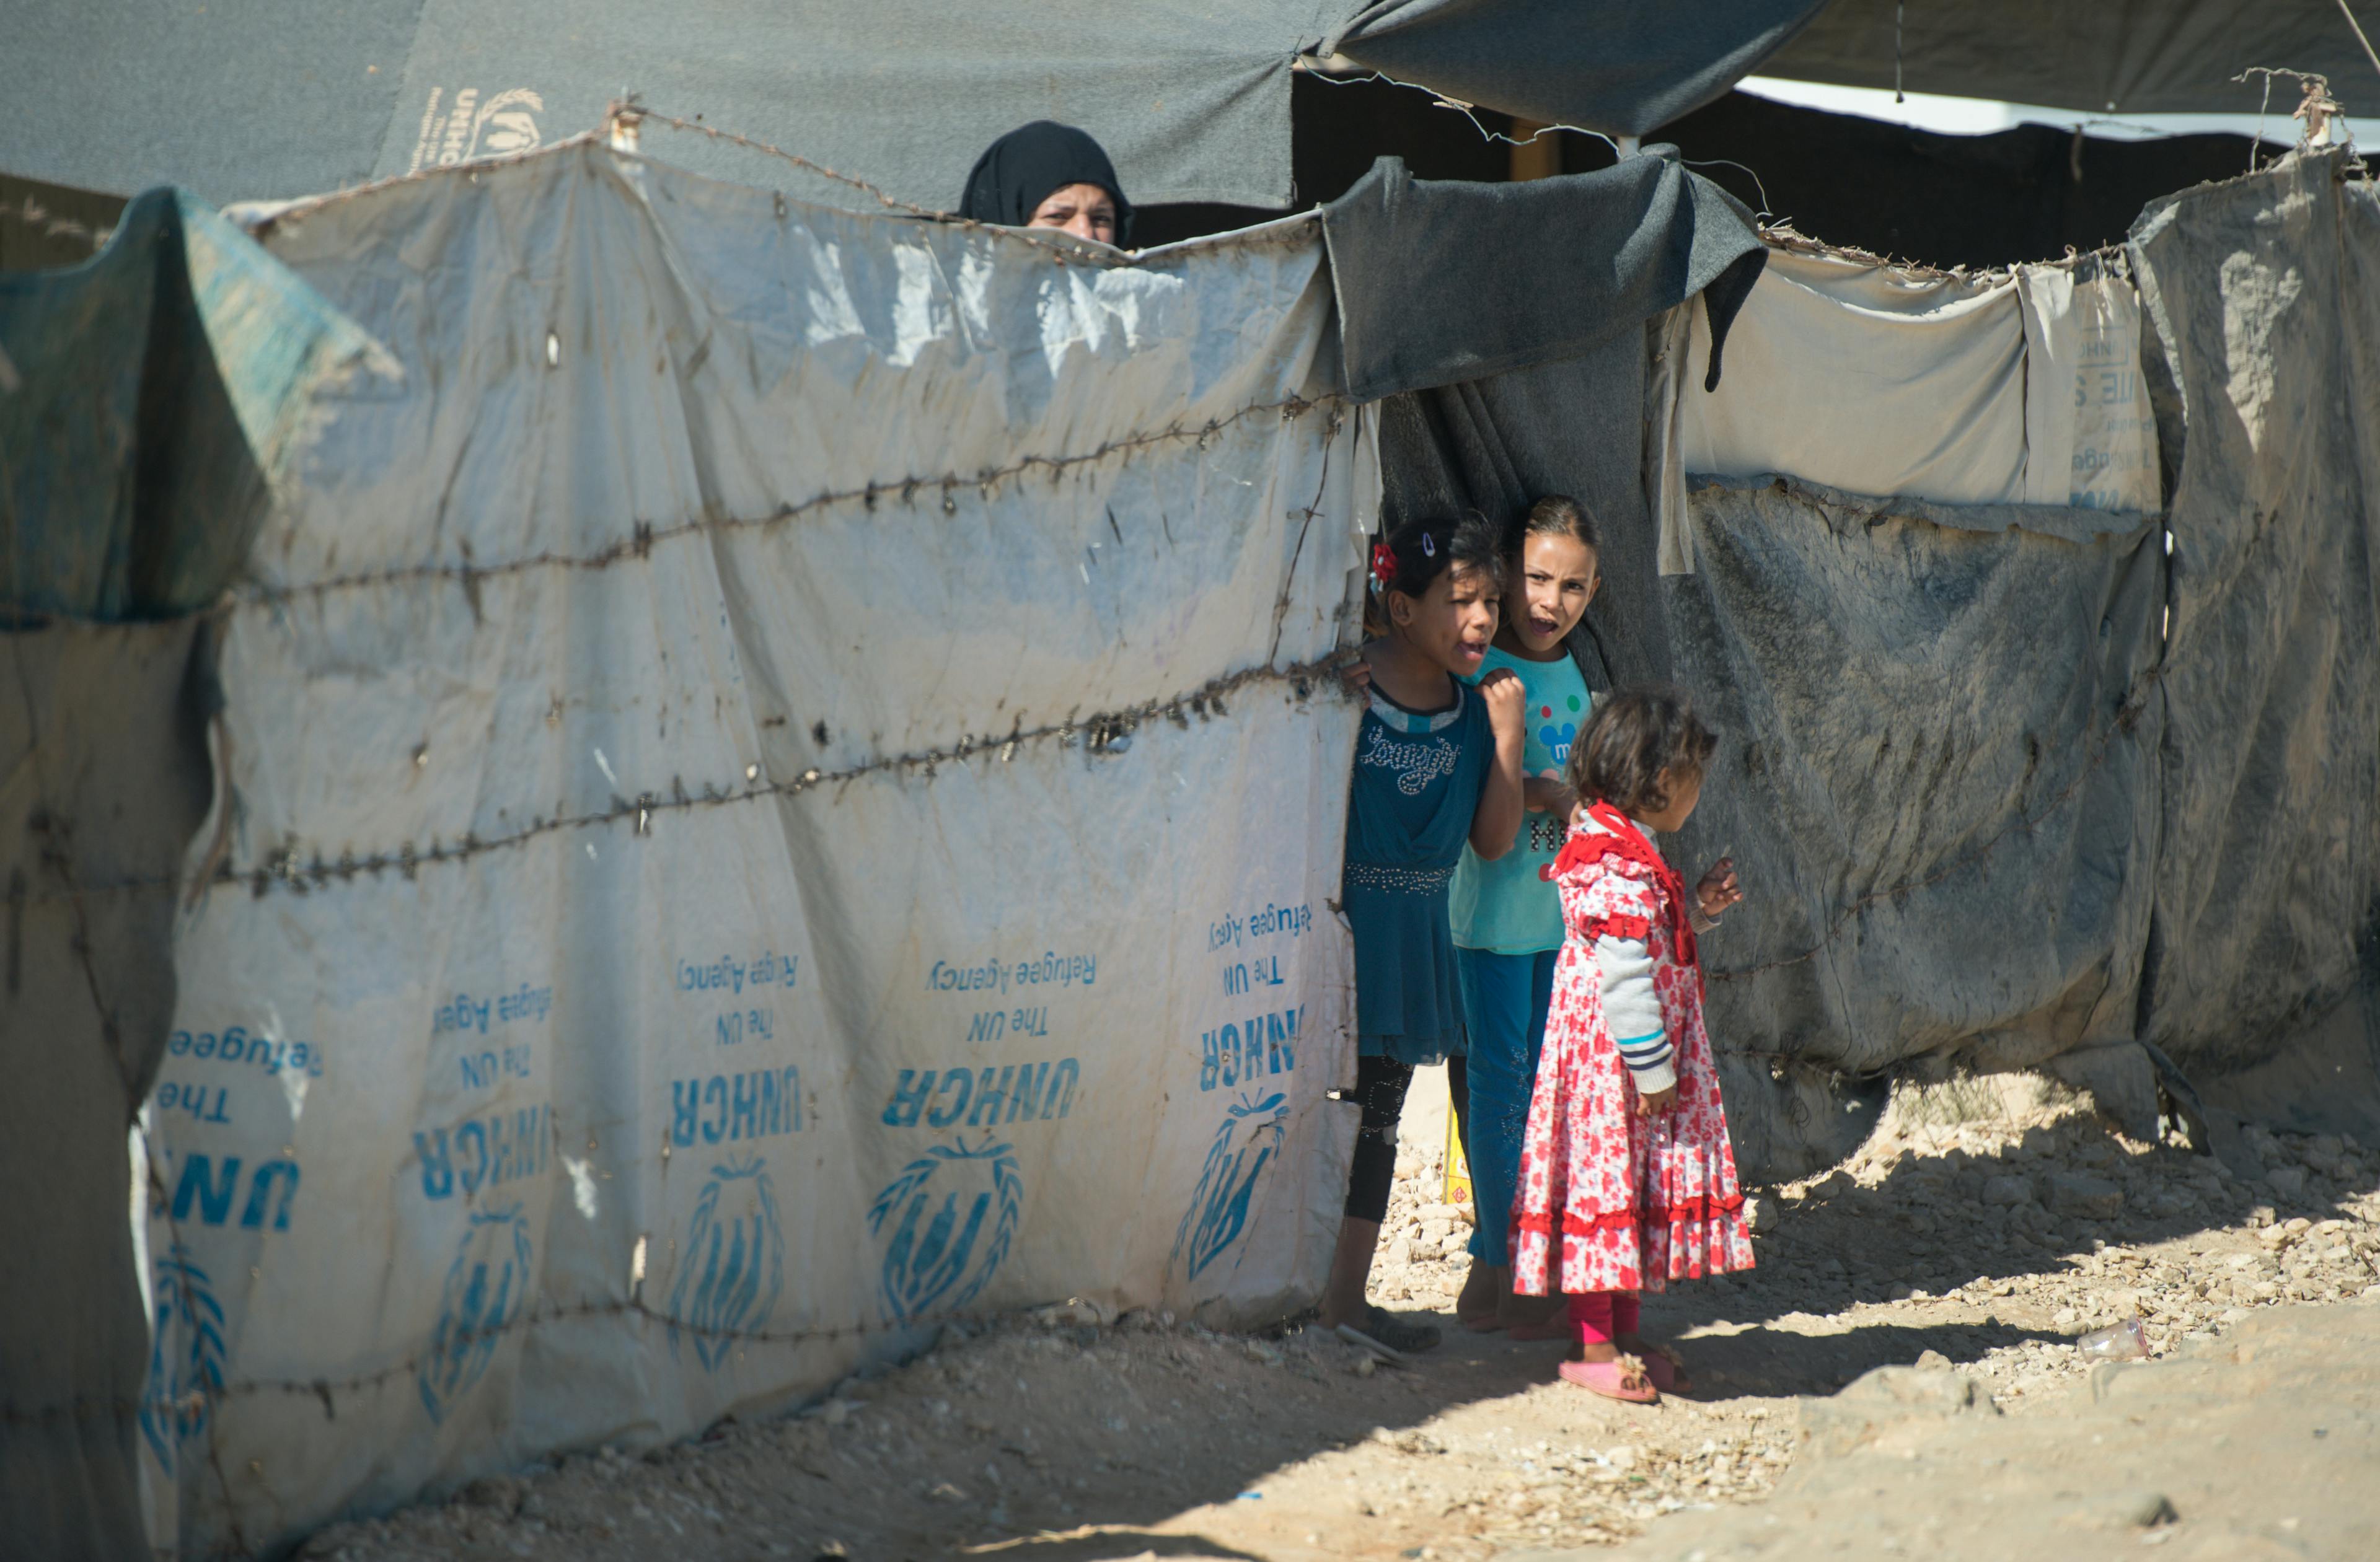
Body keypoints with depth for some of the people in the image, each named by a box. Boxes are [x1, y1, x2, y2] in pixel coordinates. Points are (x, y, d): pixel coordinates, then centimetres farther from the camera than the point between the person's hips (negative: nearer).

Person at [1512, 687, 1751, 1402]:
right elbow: (1624, 978, -23)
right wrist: (1654, 1072, -19)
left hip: (1629, 1061, 11)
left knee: (1635, 1181, 15)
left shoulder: (1616, 847, 12)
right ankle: (1596, 1348, 2)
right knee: (1607, 1179, -4)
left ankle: (1624, 1336, 23)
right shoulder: (1620, 866, -21)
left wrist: (1697, 909, 12)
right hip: (1613, 1055, -11)